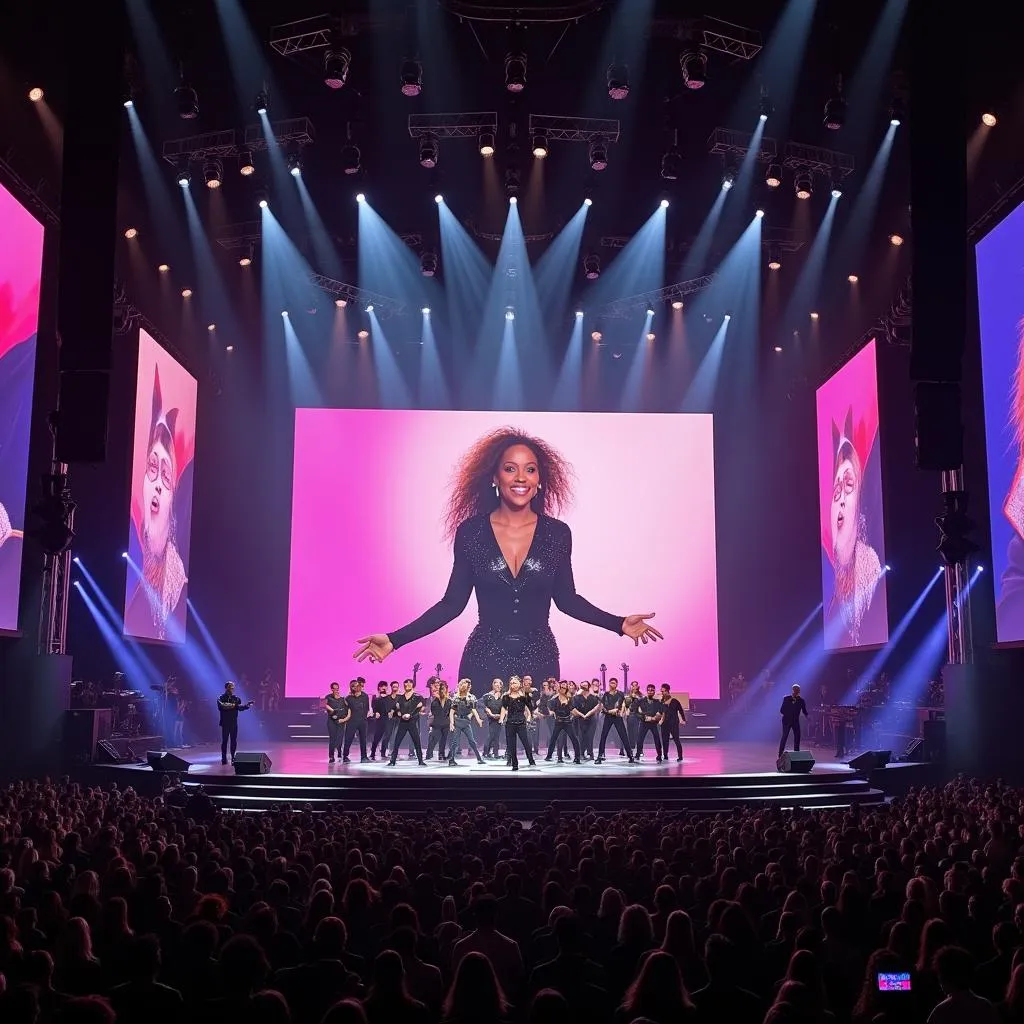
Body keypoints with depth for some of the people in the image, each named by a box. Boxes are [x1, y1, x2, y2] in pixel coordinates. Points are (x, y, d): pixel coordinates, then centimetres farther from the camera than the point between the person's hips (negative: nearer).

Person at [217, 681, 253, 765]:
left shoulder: (236, 699, 7)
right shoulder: (221, 698, -2)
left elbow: (240, 708, -6)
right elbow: (221, 707, -19)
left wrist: (247, 706, -25)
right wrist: (232, 705, -23)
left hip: (234, 723, 3)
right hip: (225, 723, -3)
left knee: (234, 740, 4)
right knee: (224, 740, -1)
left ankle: (233, 757, 9)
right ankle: (224, 758, 4)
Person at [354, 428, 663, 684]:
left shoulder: (557, 533, -4)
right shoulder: (471, 531, -6)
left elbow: (566, 598, 7)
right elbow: (453, 602, -2)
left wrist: (619, 624, -1)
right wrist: (395, 639, -9)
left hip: (539, 660, 1)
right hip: (484, 660, -1)